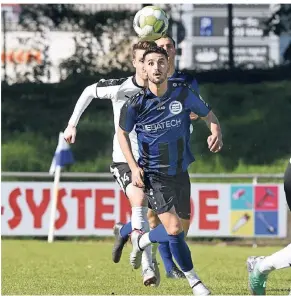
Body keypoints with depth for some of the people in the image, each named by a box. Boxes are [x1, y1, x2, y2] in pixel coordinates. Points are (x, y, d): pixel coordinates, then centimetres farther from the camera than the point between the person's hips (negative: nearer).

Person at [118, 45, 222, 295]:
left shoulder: (183, 92, -10)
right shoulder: (136, 103, -14)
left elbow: (208, 114, 5)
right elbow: (122, 132, 4)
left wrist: (216, 133, -17)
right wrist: (134, 167, -6)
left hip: (181, 171, 4)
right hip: (153, 175, -4)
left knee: (180, 229, 13)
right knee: (174, 229, -15)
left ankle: (141, 240, 41)